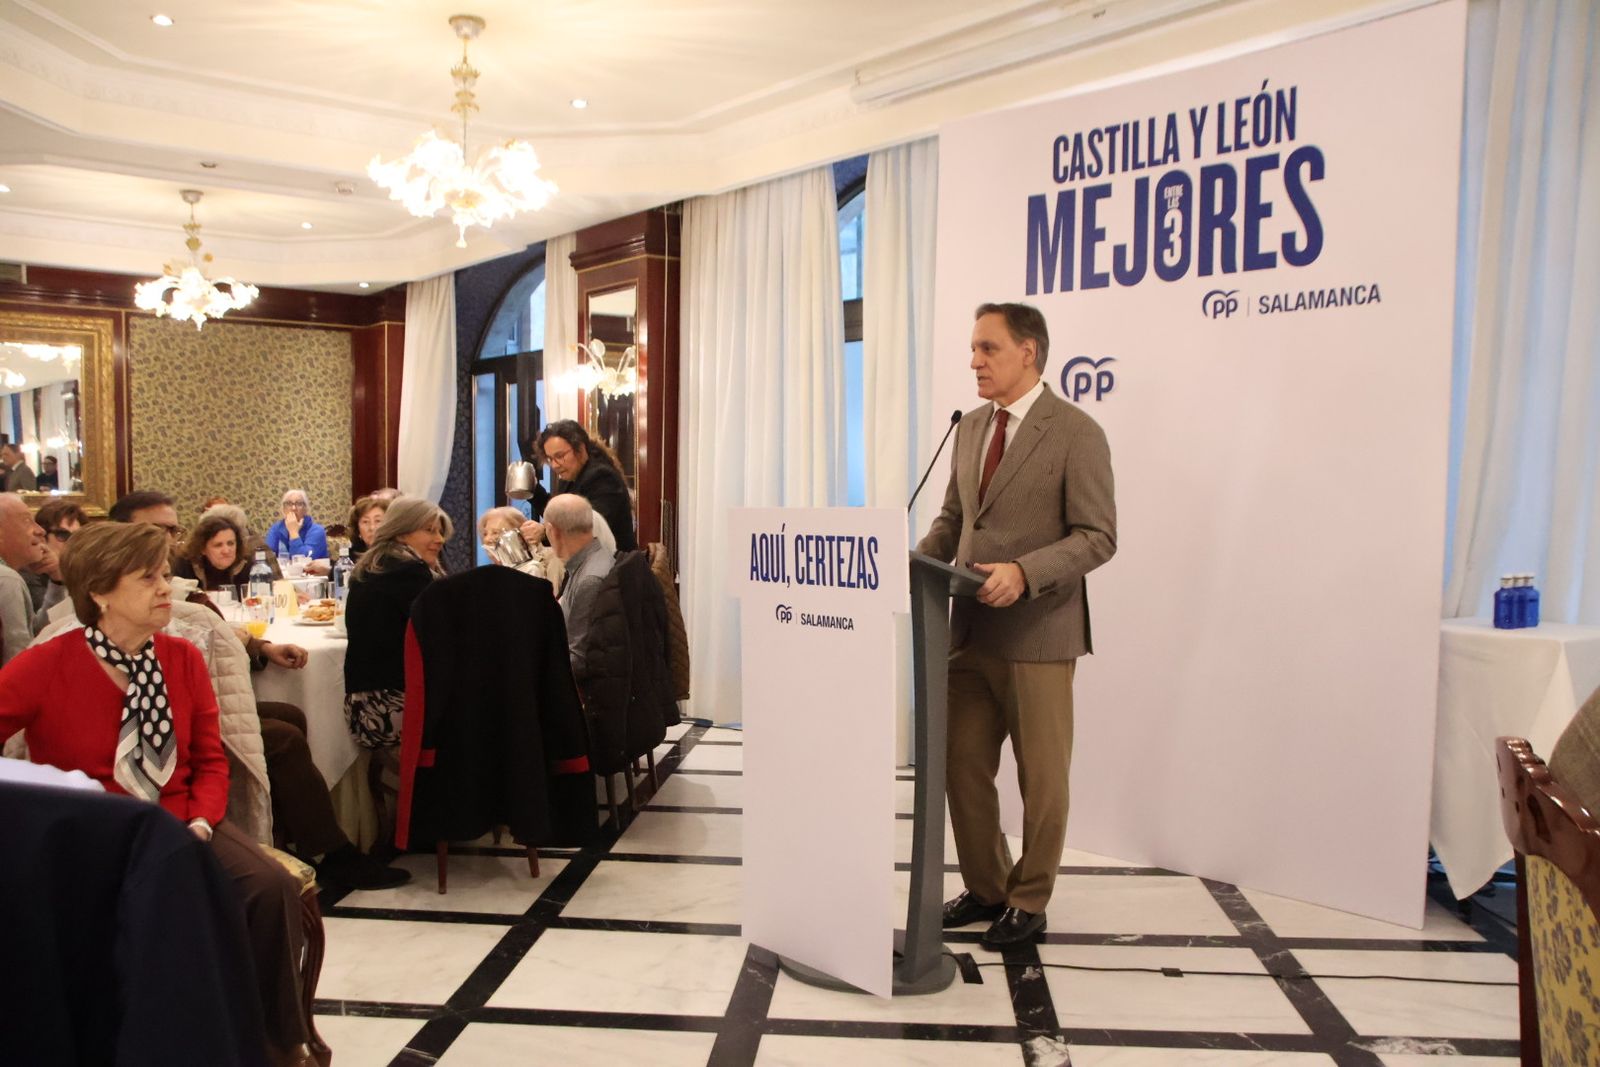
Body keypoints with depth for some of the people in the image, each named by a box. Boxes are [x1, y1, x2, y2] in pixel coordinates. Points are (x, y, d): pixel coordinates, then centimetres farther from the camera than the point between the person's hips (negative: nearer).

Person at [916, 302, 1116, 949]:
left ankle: (1028, 901, 26)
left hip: (1037, 634, -6)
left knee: (1041, 778, 8)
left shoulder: (1076, 433, -10)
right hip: (970, 630, 7)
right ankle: (985, 887, 31)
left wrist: (1024, 571, -26)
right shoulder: (970, 428, 12)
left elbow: (1097, 537, -13)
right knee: (962, 769, 12)